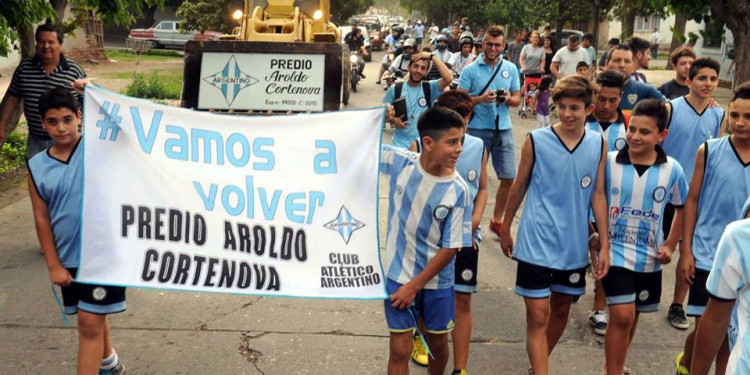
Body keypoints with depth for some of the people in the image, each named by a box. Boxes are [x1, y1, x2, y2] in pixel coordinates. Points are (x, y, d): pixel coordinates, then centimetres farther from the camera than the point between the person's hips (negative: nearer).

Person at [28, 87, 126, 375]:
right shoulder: (37, 167, 0)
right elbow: (42, 219, 3)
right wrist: (53, 264, 1)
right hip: (68, 256, 5)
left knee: (90, 322, -4)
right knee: (91, 317, 22)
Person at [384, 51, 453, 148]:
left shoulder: (430, 88, -2)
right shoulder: (395, 89, -1)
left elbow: (448, 78, -20)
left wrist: (432, 56, -16)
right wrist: (392, 120, -15)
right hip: (400, 143, 0)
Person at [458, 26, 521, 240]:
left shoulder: (511, 69, 8)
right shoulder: (470, 70, -3)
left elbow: (517, 100, 11)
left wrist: (508, 99, -11)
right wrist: (481, 99, -20)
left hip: (503, 129, 3)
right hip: (477, 129, -3)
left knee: (508, 178, 3)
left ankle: (497, 220, 21)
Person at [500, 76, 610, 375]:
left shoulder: (598, 144, -1)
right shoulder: (536, 141, -9)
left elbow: (598, 194, 3)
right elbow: (520, 186, 2)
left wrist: (604, 244, 2)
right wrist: (505, 229, 9)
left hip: (574, 246, 4)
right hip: (537, 244, -4)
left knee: (561, 310, 18)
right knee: (538, 316, -4)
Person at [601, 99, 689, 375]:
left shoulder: (672, 169, -6)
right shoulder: (608, 161, -11)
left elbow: (683, 207, 8)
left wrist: (670, 245, 3)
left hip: (649, 256, 3)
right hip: (615, 251, -3)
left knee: (631, 317, 17)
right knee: (622, 315, -13)